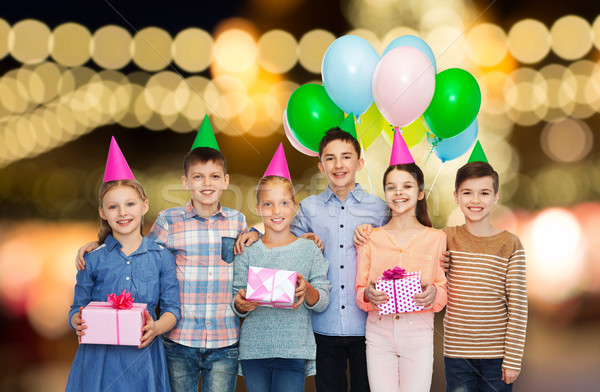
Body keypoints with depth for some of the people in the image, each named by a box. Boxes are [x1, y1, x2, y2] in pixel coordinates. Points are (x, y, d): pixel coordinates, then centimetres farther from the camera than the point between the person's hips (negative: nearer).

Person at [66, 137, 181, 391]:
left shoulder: (162, 257, 2)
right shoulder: (92, 260, 2)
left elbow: (172, 308, 3)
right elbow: (78, 308, 6)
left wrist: (156, 328, -18)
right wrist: (77, 322, -16)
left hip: (142, 358, 0)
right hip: (99, 360, 0)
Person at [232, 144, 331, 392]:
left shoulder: (308, 249, 3)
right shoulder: (247, 251, 5)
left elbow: (323, 303, 2)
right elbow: (237, 306, 5)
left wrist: (307, 290, -19)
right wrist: (241, 303, -17)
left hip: (294, 350, -1)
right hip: (254, 350, 1)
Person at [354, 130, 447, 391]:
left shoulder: (436, 239, 4)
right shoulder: (370, 238, 7)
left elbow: (444, 290, 5)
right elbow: (360, 290, 8)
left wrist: (433, 294, -17)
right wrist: (368, 295, -14)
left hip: (418, 333, -1)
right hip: (378, 333, 1)